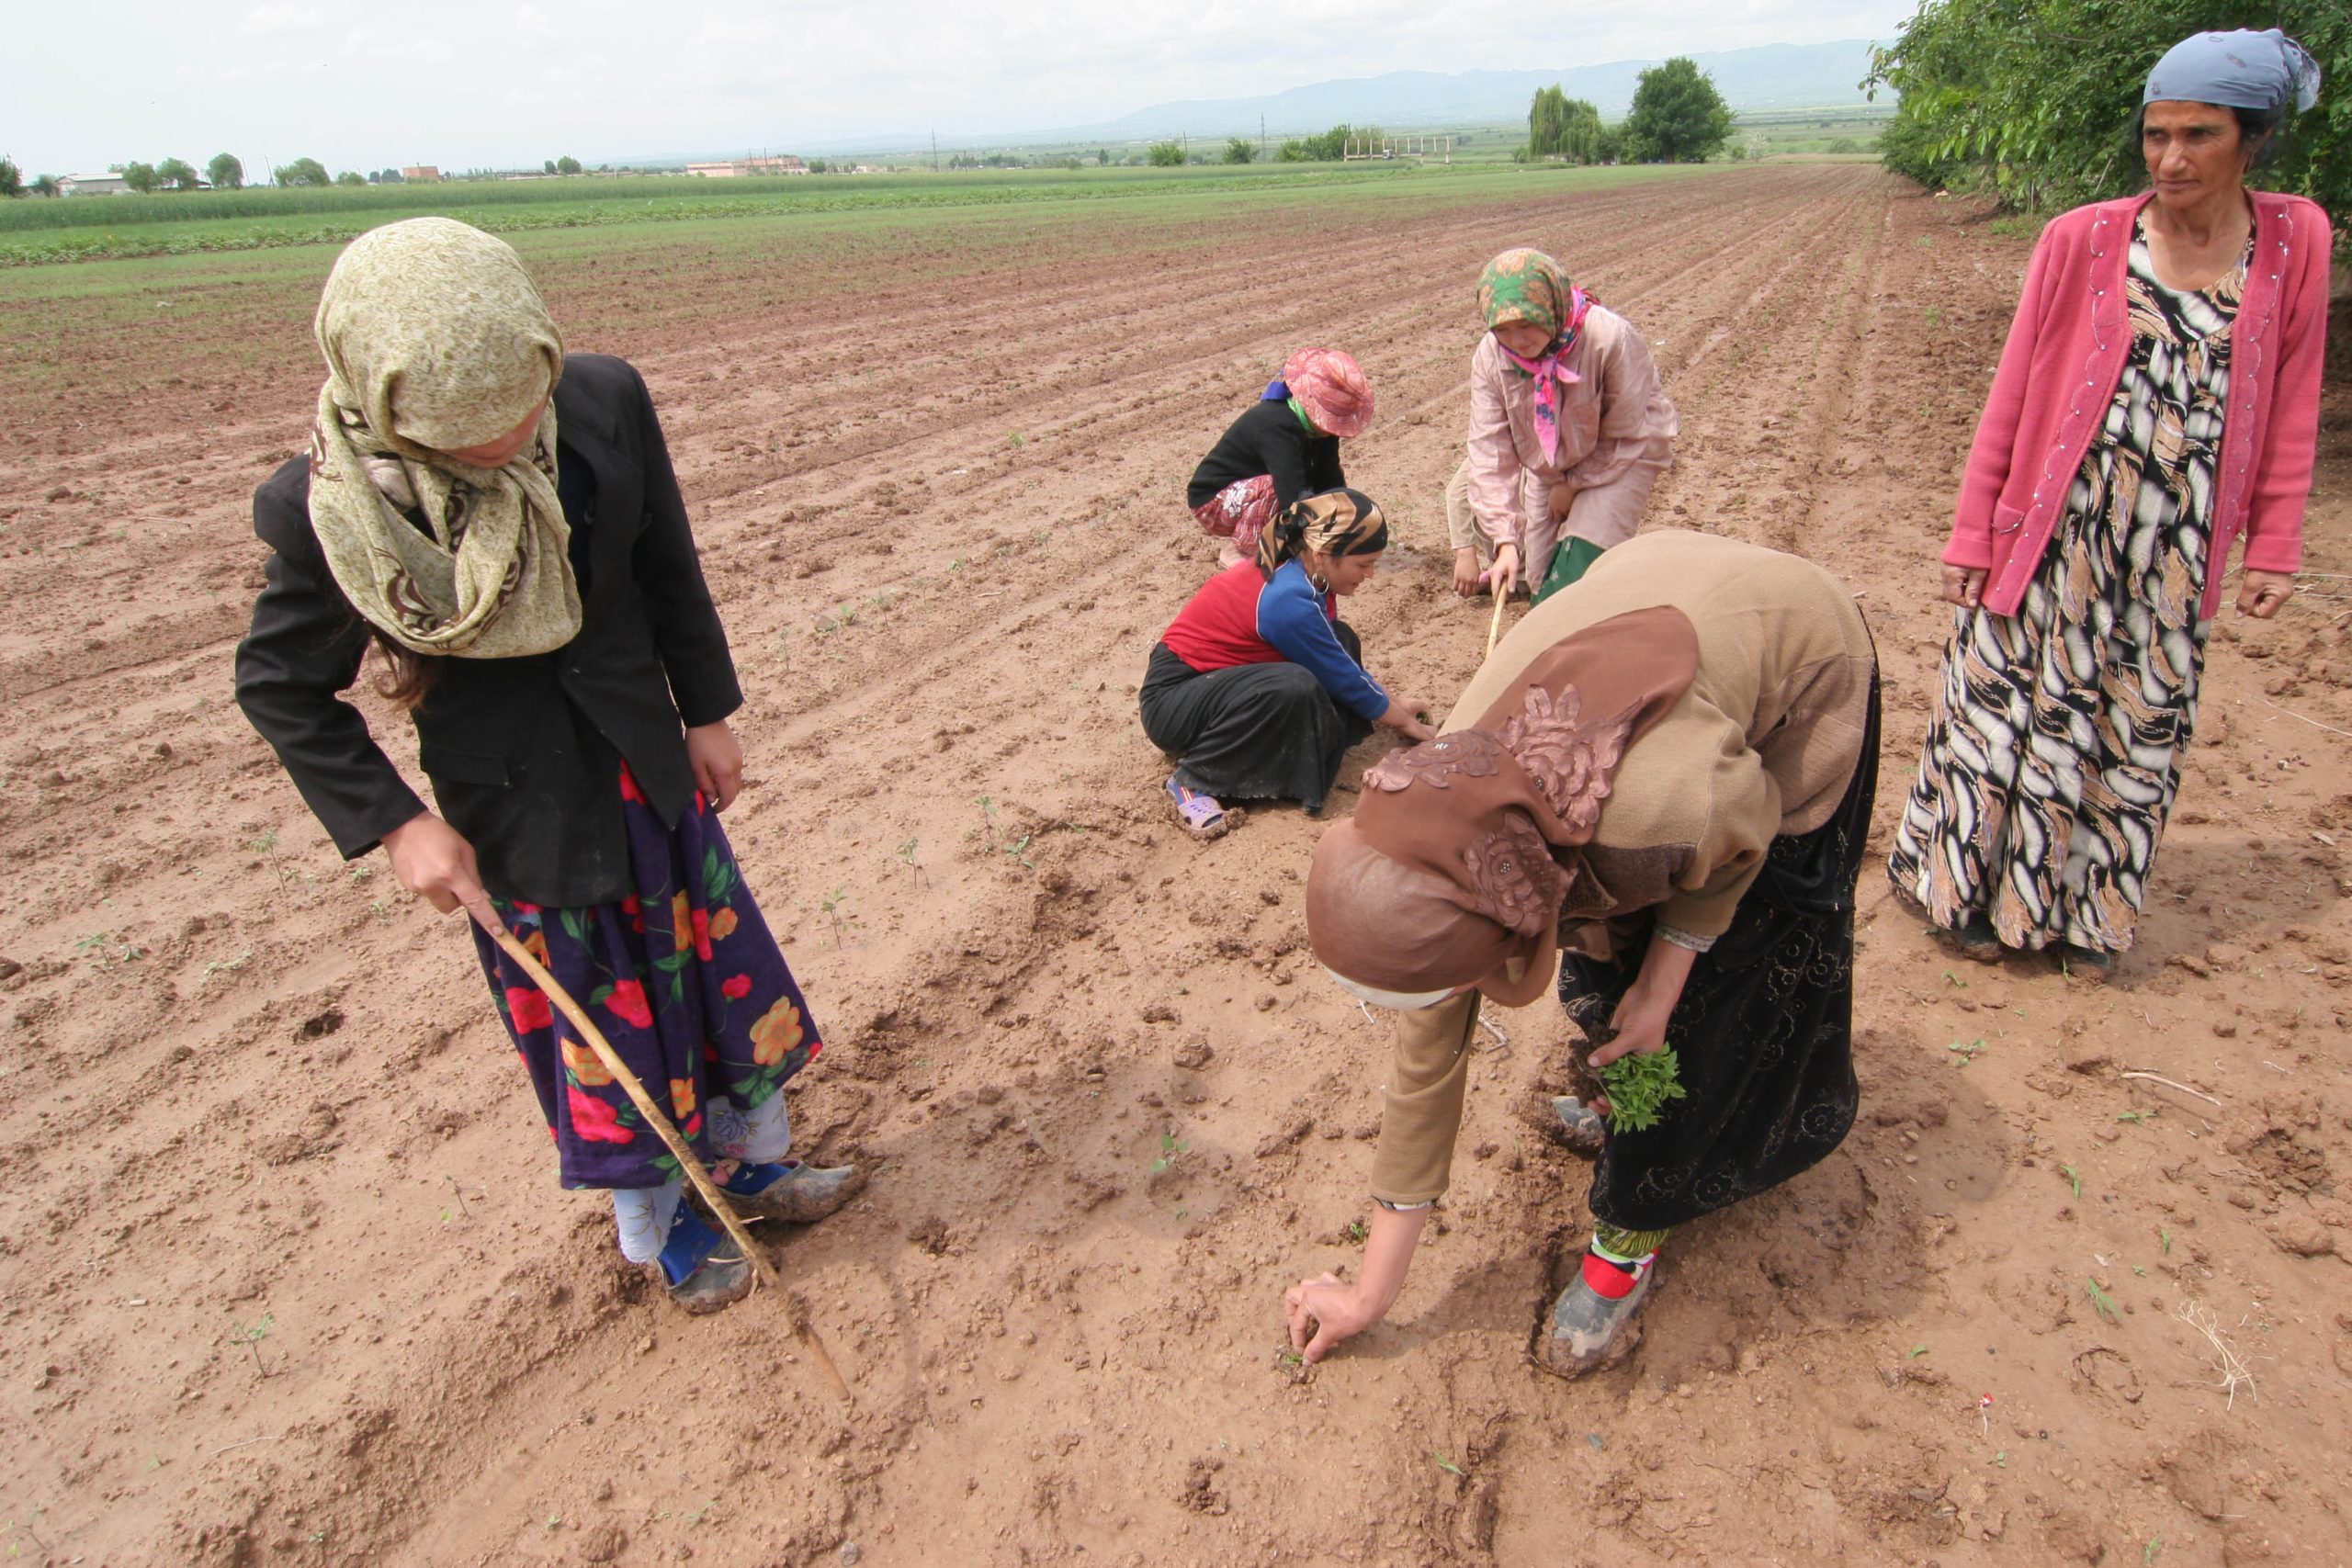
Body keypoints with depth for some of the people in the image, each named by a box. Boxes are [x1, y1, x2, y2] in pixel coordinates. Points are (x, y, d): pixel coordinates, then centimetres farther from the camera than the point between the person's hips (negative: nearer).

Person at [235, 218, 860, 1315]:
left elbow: (668, 568, -1)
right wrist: (392, 823, -14)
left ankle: (749, 1162, 43)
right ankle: (657, 1223, 38)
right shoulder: (324, 505, -22)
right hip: (515, 806, -3)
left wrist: (707, 713, 4)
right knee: (588, 1010, 13)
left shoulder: (603, 403, -17)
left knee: (717, 961, 17)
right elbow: (278, 686, -7)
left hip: (646, 764, 3)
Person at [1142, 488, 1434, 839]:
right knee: (1292, 688, -35)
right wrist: (1403, 720, -1)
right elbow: (1345, 681, -15)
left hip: (1219, 680, 9)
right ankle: (1193, 780, -19)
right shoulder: (1288, 599, -28)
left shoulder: (1298, 571, -2)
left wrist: (1391, 701, 16)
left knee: (1340, 642, 0)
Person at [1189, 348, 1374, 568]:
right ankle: (1238, 552, -14)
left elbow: (1331, 481, -3)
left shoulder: (1319, 425, -6)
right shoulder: (1277, 427, -33)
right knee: (1274, 487, -34)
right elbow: (1294, 497, -40)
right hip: (1212, 501, -9)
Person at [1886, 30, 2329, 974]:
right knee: (2014, 703, 5)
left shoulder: (2295, 241, 2)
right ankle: (1972, 890, 24)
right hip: (2057, 527, -2)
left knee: (2141, 724, 11)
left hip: (2176, 546, 3)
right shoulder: (2081, 239, -4)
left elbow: (2289, 412, 6)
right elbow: (2010, 398, -2)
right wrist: (1973, 535, -3)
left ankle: (2086, 912, 27)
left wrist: (2274, 548, 3)